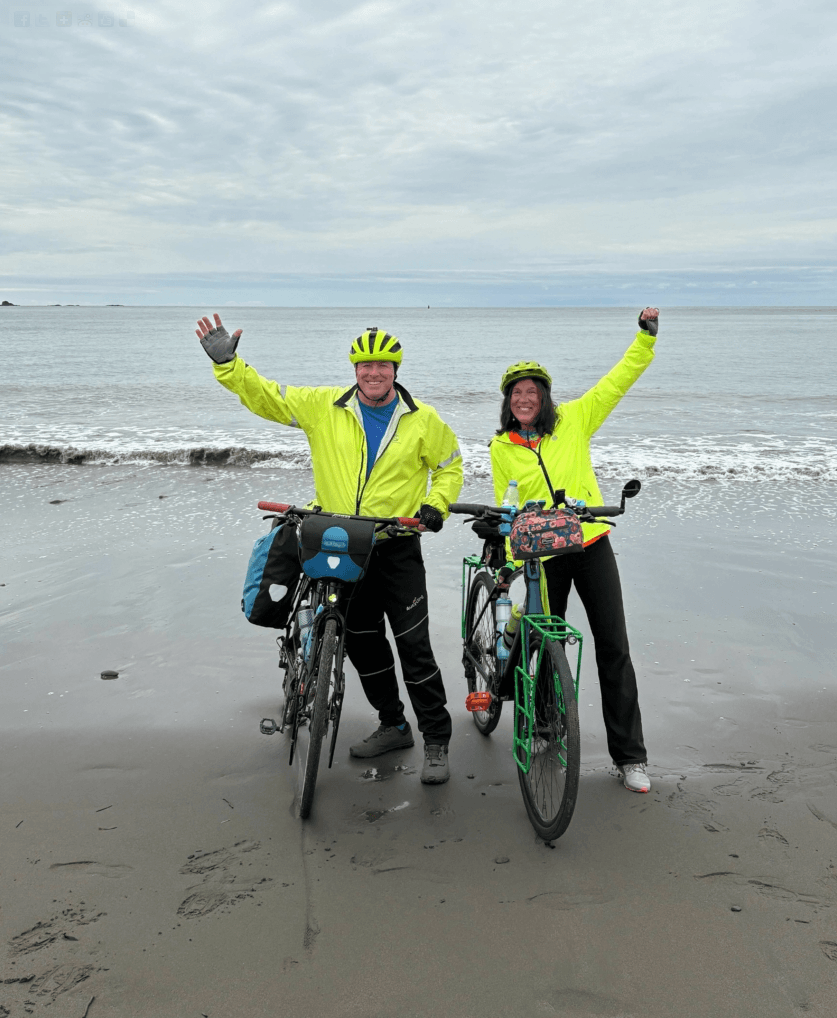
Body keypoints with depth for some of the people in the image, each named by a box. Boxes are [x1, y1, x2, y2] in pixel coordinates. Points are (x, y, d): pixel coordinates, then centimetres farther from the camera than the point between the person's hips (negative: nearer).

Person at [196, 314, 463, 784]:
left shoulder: (423, 420, -2)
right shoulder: (324, 407, -2)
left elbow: (450, 464, 12)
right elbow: (264, 396, -1)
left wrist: (436, 504, -3)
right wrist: (227, 362, -14)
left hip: (397, 548, -3)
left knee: (414, 645, -5)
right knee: (362, 641, 13)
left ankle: (437, 741, 8)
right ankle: (393, 726, 32)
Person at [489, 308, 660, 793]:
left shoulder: (573, 420, 1)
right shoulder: (502, 448, 3)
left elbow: (617, 381, 2)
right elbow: (506, 507, 8)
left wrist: (646, 337, -7)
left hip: (592, 546, 0)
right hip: (542, 557, 1)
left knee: (614, 648, 0)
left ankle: (630, 754, 9)